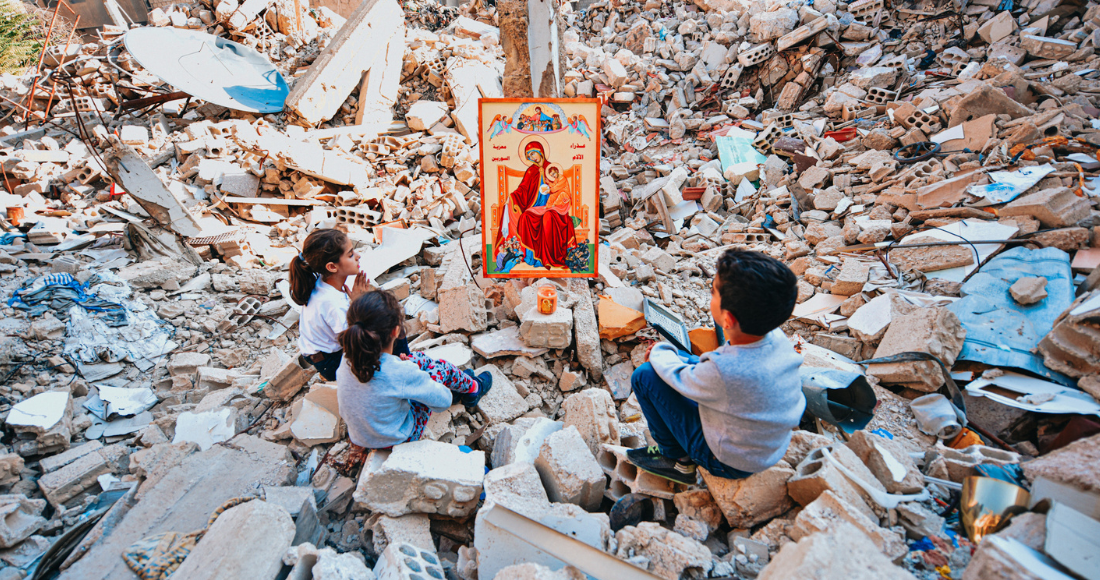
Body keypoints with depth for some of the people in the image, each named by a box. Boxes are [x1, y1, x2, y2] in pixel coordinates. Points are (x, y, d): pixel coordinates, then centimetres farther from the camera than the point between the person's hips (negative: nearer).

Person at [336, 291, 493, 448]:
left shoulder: (348, 359, -19)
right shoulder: (401, 373, -36)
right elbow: (443, 401, -20)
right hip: (397, 439, -5)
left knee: (419, 358, 14)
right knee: (442, 366, 5)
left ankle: (456, 388, 40)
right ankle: (473, 388, 36)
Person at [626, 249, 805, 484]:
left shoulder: (725, 372, -40)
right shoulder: (777, 338, -18)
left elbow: (679, 378, -17)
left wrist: (660, 352, 3)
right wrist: (671, 354, 3)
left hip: (730, 462, -7)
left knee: (645, 375, -11)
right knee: (681, 358, 14)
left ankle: (677, 460, 10)